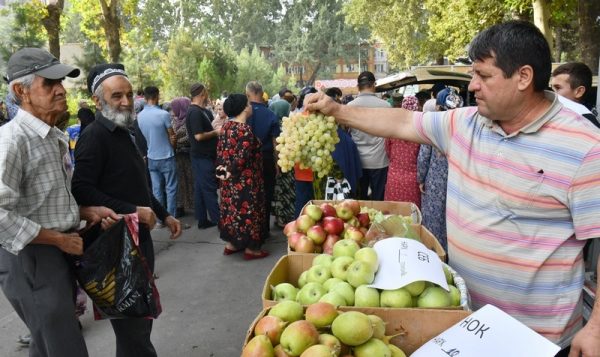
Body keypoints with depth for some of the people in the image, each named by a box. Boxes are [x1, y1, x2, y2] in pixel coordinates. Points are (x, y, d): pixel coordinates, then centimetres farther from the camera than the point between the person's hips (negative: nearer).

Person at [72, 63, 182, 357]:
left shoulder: (122, 133, 16)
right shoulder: (94, 136, -14)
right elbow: (82, 190, -23)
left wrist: (164, 215, 20)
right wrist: (132, 210, -23)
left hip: (139, 237, 9)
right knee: (132, 324, -1)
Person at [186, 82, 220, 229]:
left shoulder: (201, 110, 12)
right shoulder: (195, 112, -18)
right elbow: (199, 136, -22)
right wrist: (216, 132, -10)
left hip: (204, 155, 10)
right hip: (202, 156, -10)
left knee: (200, 188, 12)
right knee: (209, 188, -3)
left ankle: (202, 220, 19)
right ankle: (218, 219, 4)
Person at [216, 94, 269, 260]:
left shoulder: (226, 126, 5)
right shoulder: (245, 130, -20)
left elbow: (220, 150, 8)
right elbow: (242, 157, -25)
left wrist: (223, 169, 8)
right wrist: (231, 172, -14)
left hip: (229, 178, 8)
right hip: (245, 179, -8)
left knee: (232, 207, 16)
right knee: (246, 209, 1)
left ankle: (231, 244, 27)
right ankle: (250, 248, 11)